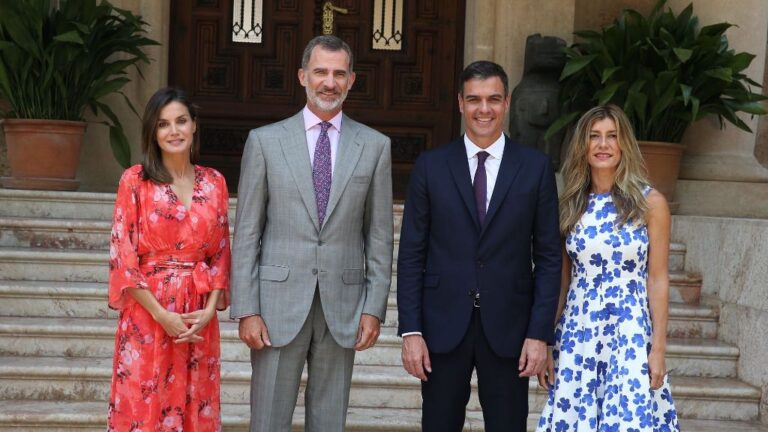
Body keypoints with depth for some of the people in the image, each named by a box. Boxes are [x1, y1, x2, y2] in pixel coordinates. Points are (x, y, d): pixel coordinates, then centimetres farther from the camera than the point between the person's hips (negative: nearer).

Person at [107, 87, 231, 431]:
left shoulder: (214, 183, 7)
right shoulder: (135, 180, -3)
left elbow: (221, 253, 8)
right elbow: (122, 255, -6)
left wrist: (210, 309, -6)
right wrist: (161, 314, -12)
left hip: (199, 316, 3)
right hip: (147, 312, -3)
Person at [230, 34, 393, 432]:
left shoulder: (375, 146, 5)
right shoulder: (265, 141, 2)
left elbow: (379, 235, 6)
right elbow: (246, 233, 1)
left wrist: (374, 308, 0)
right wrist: (246, 310, -5)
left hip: (343, 306, 1)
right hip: (279, 304, -1)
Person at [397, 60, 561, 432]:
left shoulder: (536, 167, 2)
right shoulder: (431, 166, 3)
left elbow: (548, 257, 2)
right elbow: (411, 255, 2)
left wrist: (540, 333, -5)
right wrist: (411, 331, -5)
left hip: (508, 328, 0)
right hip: (443, 326, 0)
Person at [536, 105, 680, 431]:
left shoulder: (650, 203, -2)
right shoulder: (570, 205, 6)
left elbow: (658, 279, -2)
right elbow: (560, 279, 9)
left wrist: (658, 348, -5)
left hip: (631, 333, -3)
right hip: (577, 332, 3)